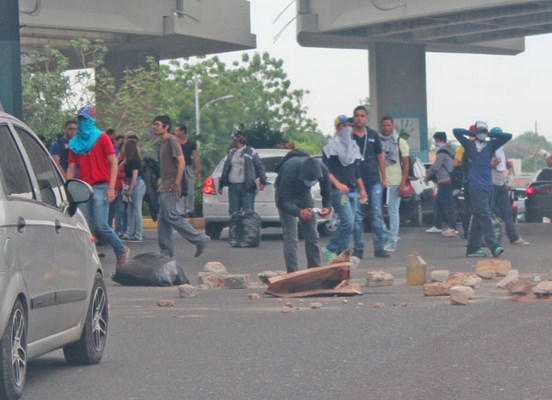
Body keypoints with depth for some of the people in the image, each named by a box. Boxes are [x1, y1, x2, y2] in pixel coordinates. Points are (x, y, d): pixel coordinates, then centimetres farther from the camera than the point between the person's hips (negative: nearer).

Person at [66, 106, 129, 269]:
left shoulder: (102, 138, 3)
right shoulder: (74, 143, 16)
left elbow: (113, 163, -2)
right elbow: (71, 168, 15)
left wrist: (111, 188, -12)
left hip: (100, 187, -5)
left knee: (101, 225, -13)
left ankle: (122, 251, 7)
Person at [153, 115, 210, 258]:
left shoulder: (172, 141, -9)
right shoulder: (163, 143, 20)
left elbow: (181, 161, -19)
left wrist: (177, 183, -24)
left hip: (171, 188, -10)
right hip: (165, 188, 10)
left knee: (172, 217, -14)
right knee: (163, 219, 6)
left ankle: (200, 239, -7)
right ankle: (166, 252, 7)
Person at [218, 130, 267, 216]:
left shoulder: (251, 152, 2)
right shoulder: (232, 152, 19)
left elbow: (260, 167, 0)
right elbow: (225, 169, 23)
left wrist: (262, 181, -13)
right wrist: (221, 184, 23)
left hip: (247, 187, -5)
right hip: (233, 187, 5)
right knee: (233, 212, 4)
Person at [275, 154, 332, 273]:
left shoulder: (323, 171, -26)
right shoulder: (290, 171, -39)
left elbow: (327, 193, -9)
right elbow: (282, 201, -37)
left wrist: (327, 207, -30)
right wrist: (299, 212, -53)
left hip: (304, 194, 4)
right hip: (286, 197, -4)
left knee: (313, 236, 1)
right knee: (290, 237, -13)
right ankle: (292, 273, -13)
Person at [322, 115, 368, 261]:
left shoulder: (353, 147, 19)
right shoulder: (331, 147, -3)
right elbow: (325, 170, -11)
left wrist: (362, 189, 20)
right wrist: (337, 184, -24)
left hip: (352, 191, 7)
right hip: (338, 192, -7)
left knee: (349, 224, 4)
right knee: (347, 222, -18)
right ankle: (330, 249, -4)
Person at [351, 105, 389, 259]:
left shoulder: (373, 135, 9)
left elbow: (380, 157, 14)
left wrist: (383, 178, 10)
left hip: (374, 181, 2)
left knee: (377, 214, -1)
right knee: (357, 216, 0)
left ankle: (379, 247, 3)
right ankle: (358, 249, 5)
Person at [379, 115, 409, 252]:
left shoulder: (400, 142, 3)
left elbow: (406, 164, 0)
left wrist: (403, 184, -9)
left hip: (394, 183, -3)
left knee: (393, 212, -1)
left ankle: (392, 242, 1)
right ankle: (388, 235, 14)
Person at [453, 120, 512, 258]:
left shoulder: (491, 146, 14)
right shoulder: (470, 145, 5)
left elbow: (508, 136, 11)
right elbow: (456, 131, -2)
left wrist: (491, 135, 11)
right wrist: (471, 133, 6)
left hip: (488, 185, 5)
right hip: (475, 185, -5)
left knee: (479, 218, 7)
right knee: (484, 216, -12)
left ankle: (472, 248, 11)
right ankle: (494, 246, -19)